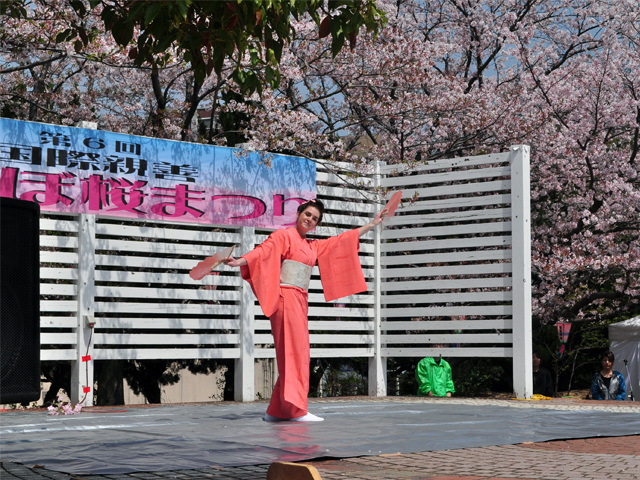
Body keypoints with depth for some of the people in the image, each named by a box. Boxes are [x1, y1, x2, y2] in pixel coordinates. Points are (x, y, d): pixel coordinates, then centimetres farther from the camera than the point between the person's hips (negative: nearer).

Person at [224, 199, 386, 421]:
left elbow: (341, 241, 30)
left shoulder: (313, 246, 22)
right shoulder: (283, 236, 0)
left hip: (300, 302, 8)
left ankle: (276, 410, 9)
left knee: (294, 354, 5)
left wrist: (372, 224, 34)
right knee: (295, 352, -13)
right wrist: (239, 261, -33)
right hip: (286, 297, -8)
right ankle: (297, 409, -16)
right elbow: (263, 250, -15)